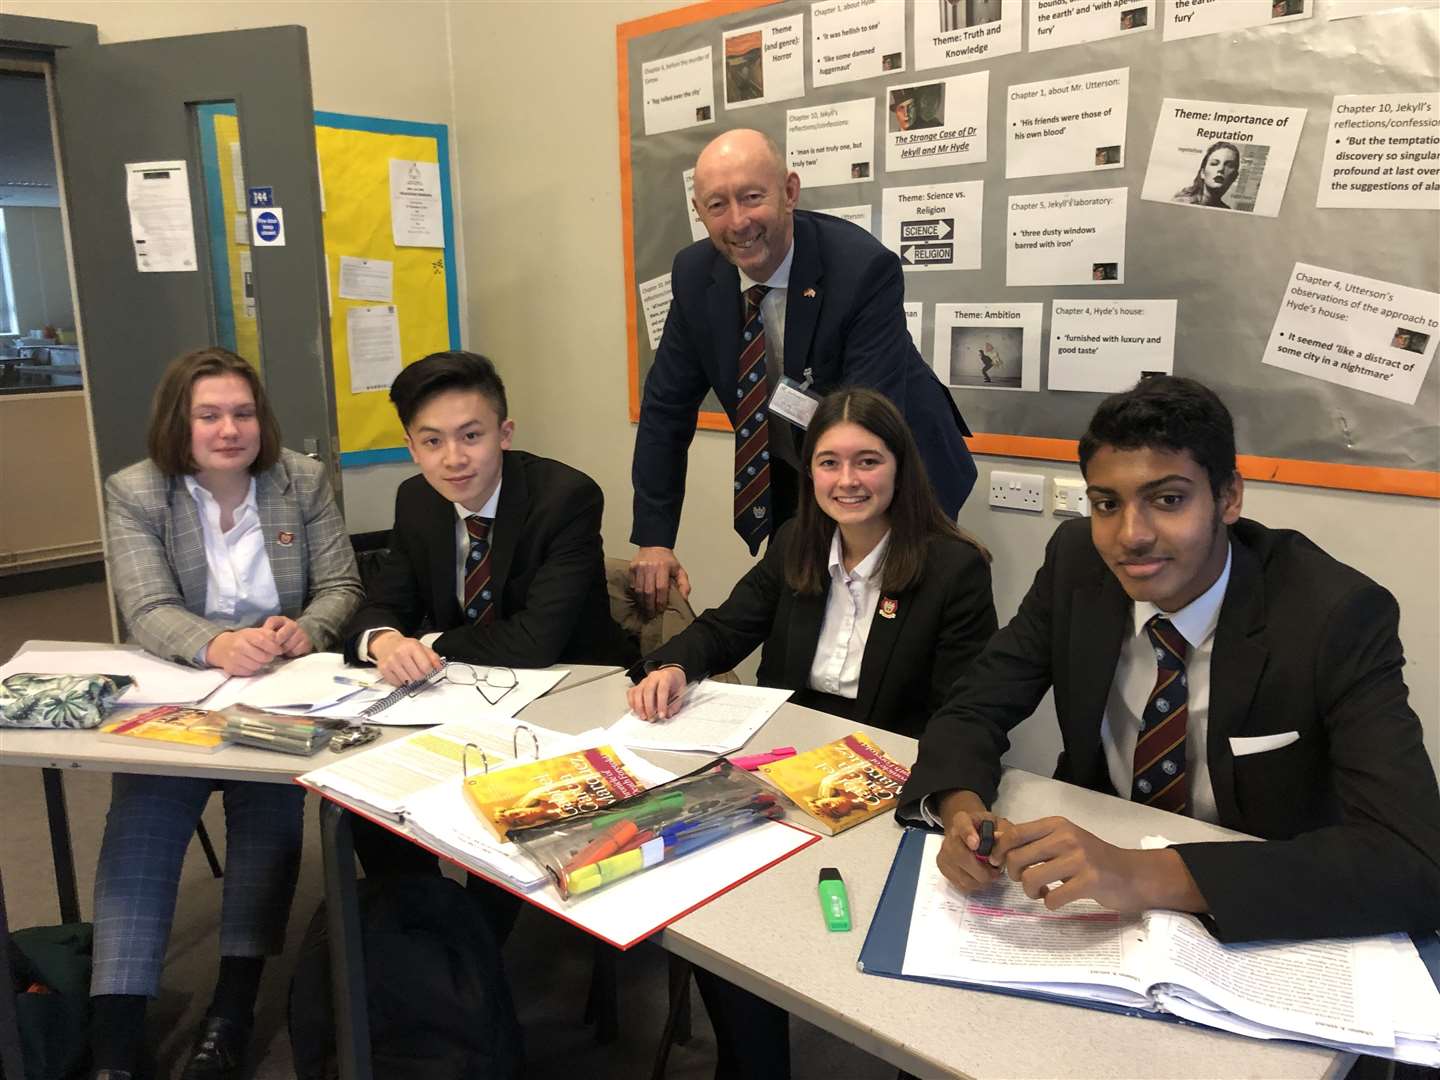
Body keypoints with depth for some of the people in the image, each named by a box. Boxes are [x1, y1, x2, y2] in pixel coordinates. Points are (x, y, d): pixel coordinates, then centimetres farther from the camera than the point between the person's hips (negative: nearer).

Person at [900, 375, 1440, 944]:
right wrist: (963, 812, -28)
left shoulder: (1339, 617, -20)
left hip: (1259, 930, -1)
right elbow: (973, 710, -6)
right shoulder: (1076, 563, -10)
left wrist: (1151, 874, -39)